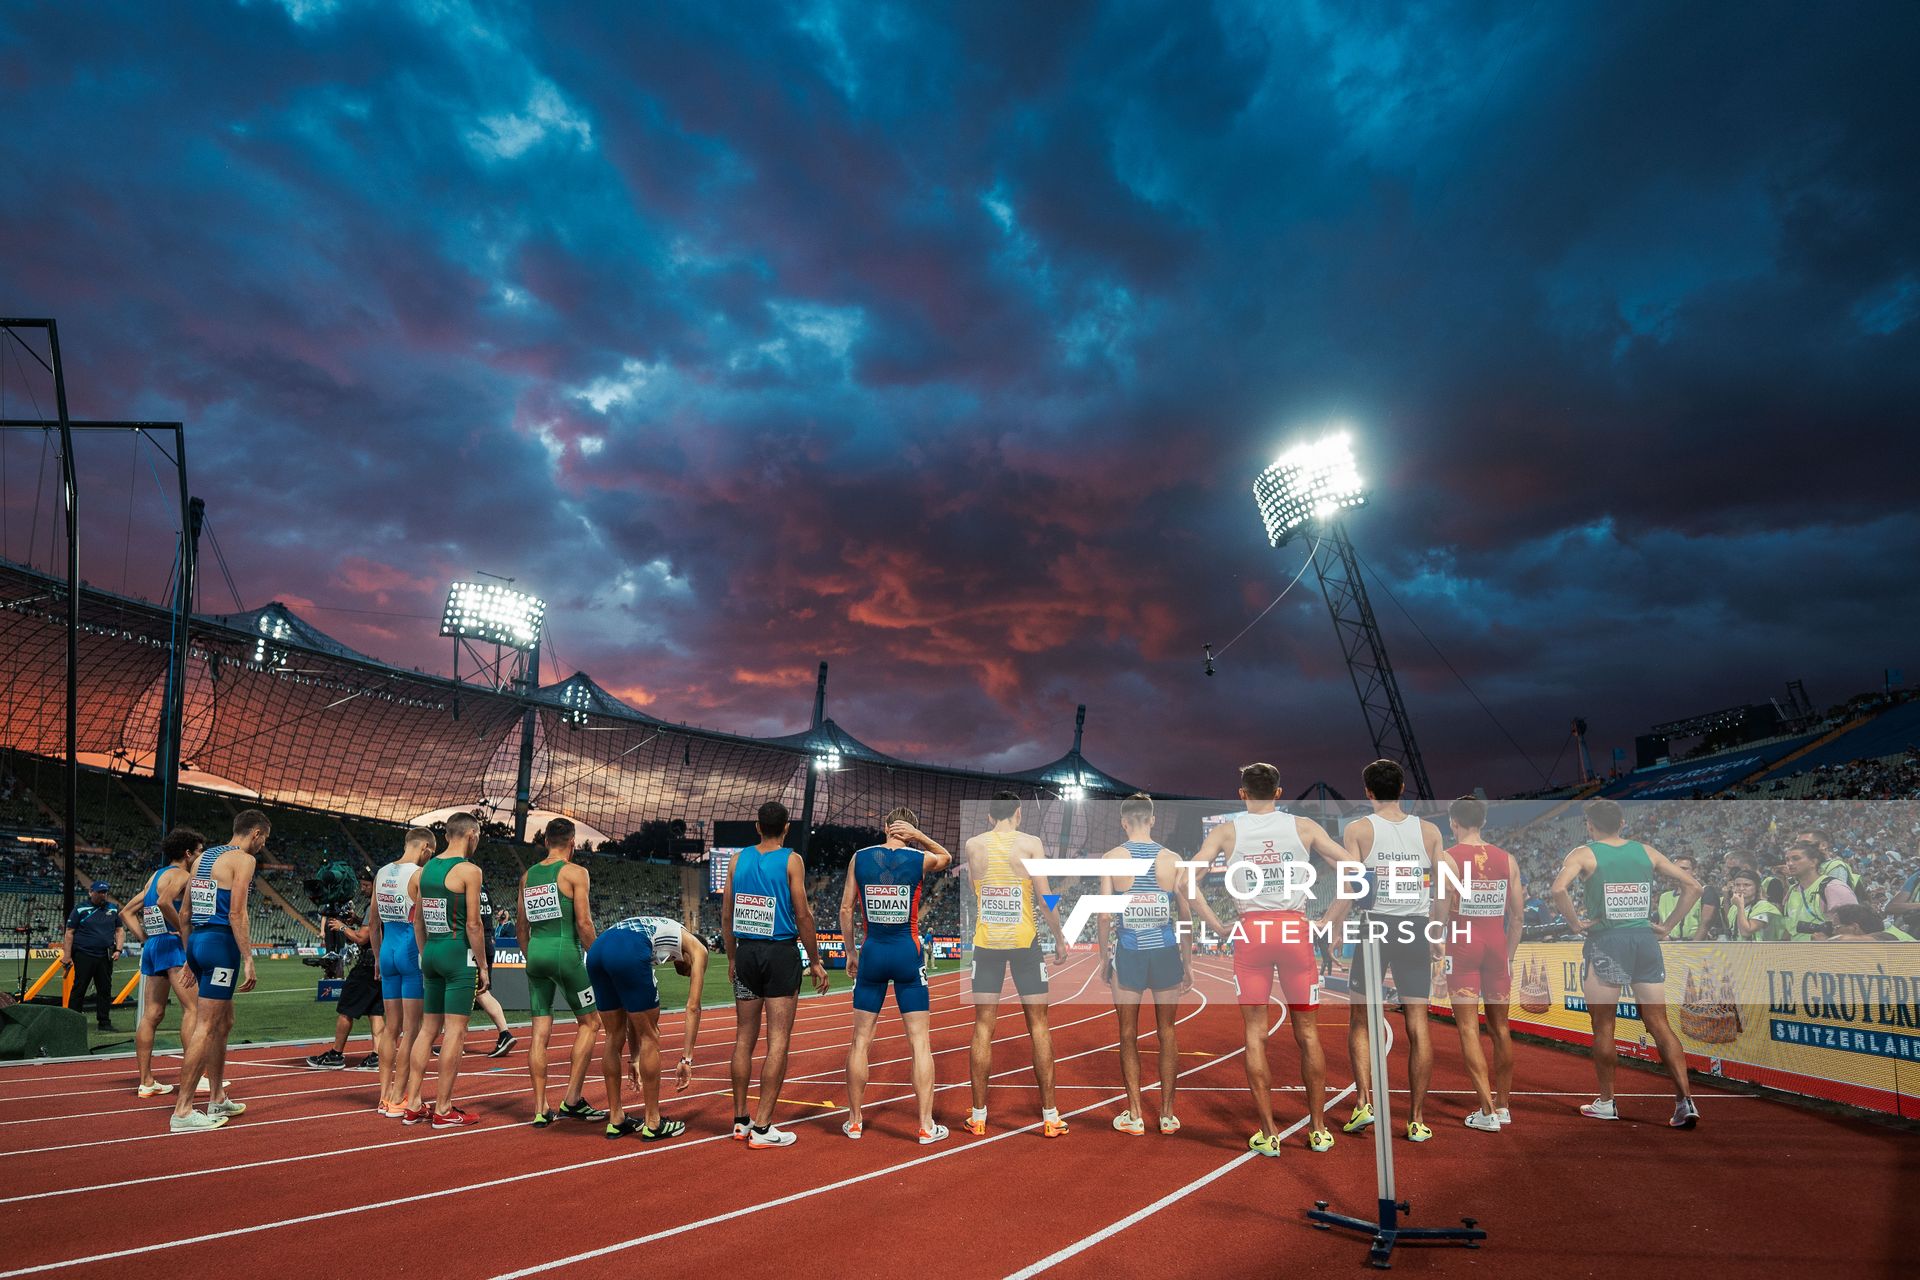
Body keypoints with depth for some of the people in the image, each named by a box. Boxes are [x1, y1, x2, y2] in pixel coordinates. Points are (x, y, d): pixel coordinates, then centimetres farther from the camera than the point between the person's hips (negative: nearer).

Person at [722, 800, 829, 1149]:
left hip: (746, 951, 5)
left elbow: (726, 915, 8)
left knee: (744, 1037, 13)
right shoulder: (790, 860, -6)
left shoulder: (738, 859, 6)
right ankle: (762, 1127, 0)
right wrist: (816, 962, 0)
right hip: (781, 953, -5)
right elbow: (802, 916, -8)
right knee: (778, 1041, 0)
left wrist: (732, 959, 19)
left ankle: (741, 1121, 20)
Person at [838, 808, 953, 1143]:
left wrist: (850, 952, 12)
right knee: (920, 1042, 4)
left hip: (872, 952, 2)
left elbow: (846, 908, 3)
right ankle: (927, 1126, 7)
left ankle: (854, 1121, 21)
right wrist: (919, 836, 7)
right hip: (908, 954, -2)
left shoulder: (860, 858, 1)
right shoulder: (921, 859, -4)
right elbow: (947, 857, 20)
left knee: (861, 1040, 12)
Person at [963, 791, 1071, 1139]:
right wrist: (1060, 937, 4)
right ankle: (1050, 1117, 12)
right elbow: (1044, 898, -8)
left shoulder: (972, 845, 3)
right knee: (1038, 1024, 7)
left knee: (983, 1026, 8)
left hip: (986, 943, 2)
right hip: (1024, 941, -2)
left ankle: (978, 1116, 13)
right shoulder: (1030, 843, -6)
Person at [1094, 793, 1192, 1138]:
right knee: (1167, 1033, 13)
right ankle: (1167, 1115, 21)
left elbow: (1105, 915, -7)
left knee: (1128, 1036, 11)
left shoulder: (1112, 858, -6)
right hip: (1166, 953, 2)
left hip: (1129, 954, -1)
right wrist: (1188, 963, 10)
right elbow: (1186, 914, 1)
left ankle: (1135, 1116, 17)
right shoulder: (1172, 859, -1)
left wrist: (1104, 957, 5)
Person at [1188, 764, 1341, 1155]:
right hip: (1296, 930, 1)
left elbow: (1186, 880, -5)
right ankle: (1318, 1129, 20)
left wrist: (1216, 926, -1)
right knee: (1307, 1032, 13)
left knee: (1255, 1034, 7)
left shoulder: (1227, 831, 4)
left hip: (1251, 931, -1)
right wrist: (1328, 919, 5)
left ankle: (1268, 1133, 9)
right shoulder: (1304, 827, 6)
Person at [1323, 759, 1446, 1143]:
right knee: (1418, 1025, 6)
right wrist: (1437, 936, 18)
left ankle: (1364, 1102, 0)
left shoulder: (1357, 829, -3)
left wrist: (1328, 929, -1)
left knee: (1361, 1021, 10)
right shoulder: (1429, 831, 5)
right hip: (1417, 929, 2)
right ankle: (1417, 1120, 10)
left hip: (1375, 925, -2)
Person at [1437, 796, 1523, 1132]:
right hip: (1497, 946, 4)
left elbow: (1441, 913, -12)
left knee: (1468, 1028, 0)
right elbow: (1518, 913, 7)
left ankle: (1487, 1111, -3)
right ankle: (1503, 1106, 25)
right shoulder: (1507, 859, 4)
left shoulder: (1448, 858, -8)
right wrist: (1509, 954, 15)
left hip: (1462, 945, -4)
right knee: (1500, 1028, 15)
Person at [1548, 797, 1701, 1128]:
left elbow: (1558, 889, -22)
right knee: (1660, 1025, 9)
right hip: (1645, 939, 4)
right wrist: (1667, 926, 10)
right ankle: (1685, 1100, 2)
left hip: (1605, 942, -4)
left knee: (1603, 1026, 7)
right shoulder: (1646, 851, 9)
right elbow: (1692, 886, 9)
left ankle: (1606, 1103, 16)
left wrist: (1574, 923, -8)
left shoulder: (1584, 854, -5)